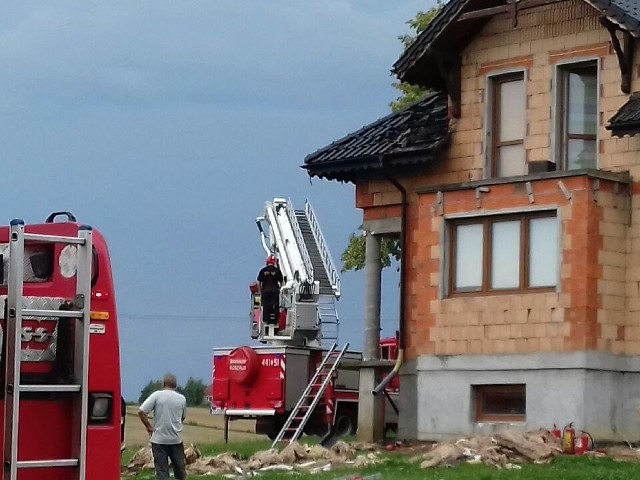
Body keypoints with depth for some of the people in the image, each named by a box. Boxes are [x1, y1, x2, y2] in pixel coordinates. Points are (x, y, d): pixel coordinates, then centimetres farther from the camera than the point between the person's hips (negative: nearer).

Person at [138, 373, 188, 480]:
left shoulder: (157, 395, -8)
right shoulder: (182, 398, 2)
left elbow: (141, 412, -13)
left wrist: (149, 427, -2)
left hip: (159, 439, -2)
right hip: (176, 439, 2)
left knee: (161, 470, 0)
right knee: (180, 468, 16)